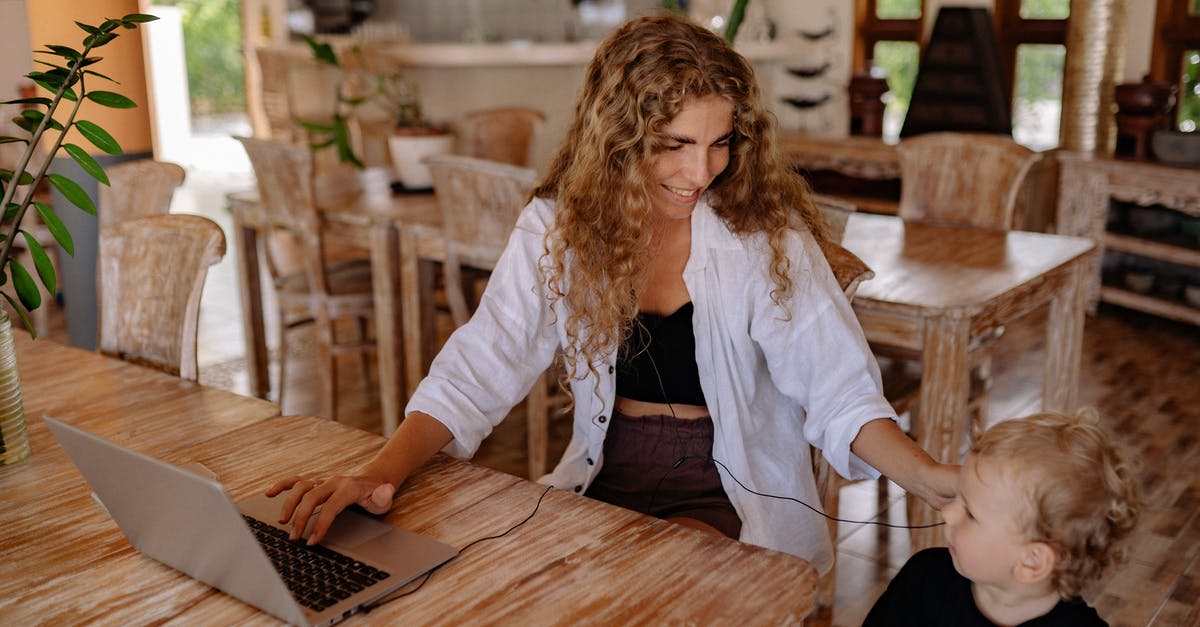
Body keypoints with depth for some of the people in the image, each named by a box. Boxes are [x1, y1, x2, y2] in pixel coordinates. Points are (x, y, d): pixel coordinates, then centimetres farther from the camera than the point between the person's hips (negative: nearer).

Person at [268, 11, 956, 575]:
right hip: (604, 477, 3)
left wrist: (932, 478, -31)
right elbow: (478, 371, -9)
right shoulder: (559, 225, -5)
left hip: (733, 493, -2)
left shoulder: (765, 237, -11)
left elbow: (841, 392, -13)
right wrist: (380, 474, -24)